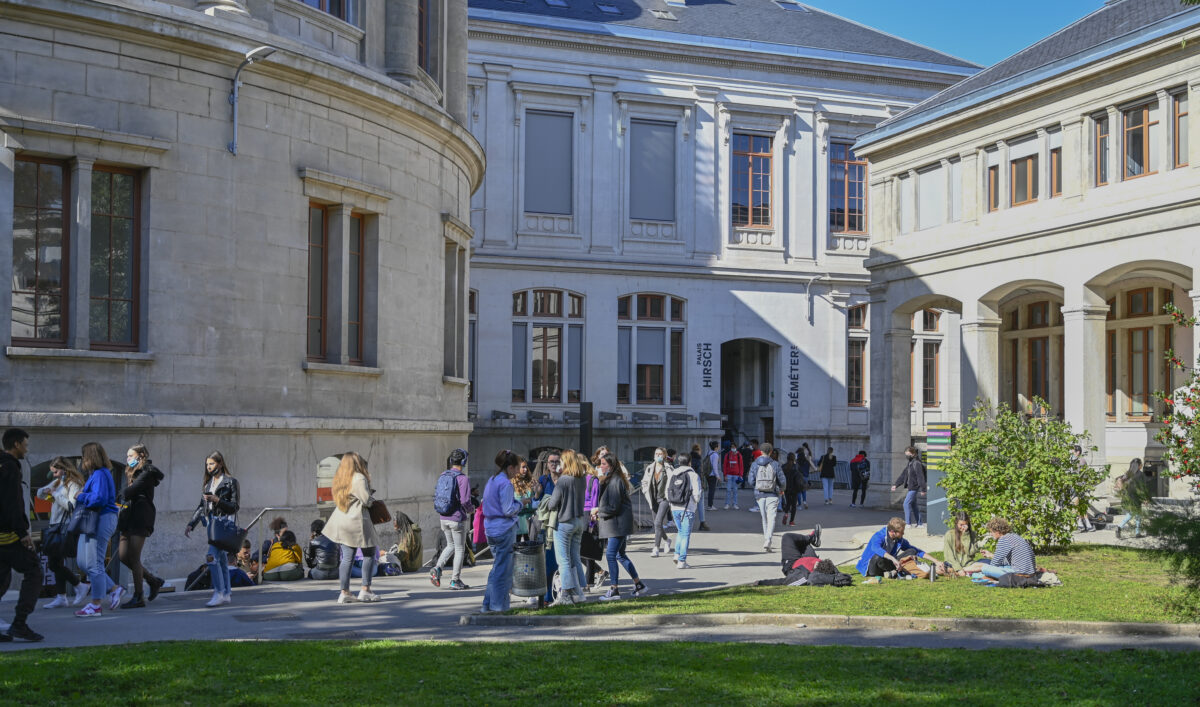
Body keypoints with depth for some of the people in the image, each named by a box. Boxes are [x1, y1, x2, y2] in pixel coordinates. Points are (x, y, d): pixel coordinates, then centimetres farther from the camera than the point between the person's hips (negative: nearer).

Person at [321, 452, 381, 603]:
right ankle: (365, 590, 3)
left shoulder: (339, 479, 13)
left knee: (347, 557, 8)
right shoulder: (359, 478, -12)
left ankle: (344, 592, 6)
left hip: (341, 521, 8)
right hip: (357, 520, -8)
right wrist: (372, 498, 9)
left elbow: (338, 500, 16)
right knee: (369, 554, 5)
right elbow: (367, 501, -15)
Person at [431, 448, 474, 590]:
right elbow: (465, 501, -20)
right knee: (460, 549, 7)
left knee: (451, 545, 21)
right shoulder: (463, 478, -15)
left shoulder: (443, 476, 6)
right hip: (457, 518, -6)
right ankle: (455, 580, 10)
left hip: (443, 518, 6)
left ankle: (437, 568, 1)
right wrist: (471, 509, 0)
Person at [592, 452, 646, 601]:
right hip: (612, 523, 10)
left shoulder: (616, 481, -17)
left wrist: (598, 510, -6)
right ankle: (638, 584, 24)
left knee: (610, 555, -11)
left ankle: (614, 590, -8)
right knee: (620, 555, 15)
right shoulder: (608, 480, 14)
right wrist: (599, 512, 5)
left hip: (618, 523, -10)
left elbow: (614, 507, -19)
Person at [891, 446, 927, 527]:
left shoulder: (917, 464, -15)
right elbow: (903, 475, 19)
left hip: (914, 488, -10)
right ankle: (919, 523, 20)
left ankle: (907, 522, -8)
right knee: (913, 505, 13)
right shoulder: (909, 464, 14)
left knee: (906, 503, -12)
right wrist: (896, 484, 16)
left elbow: (920, 477, -18)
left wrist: (922, 489, -21)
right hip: (910, 487, 10)